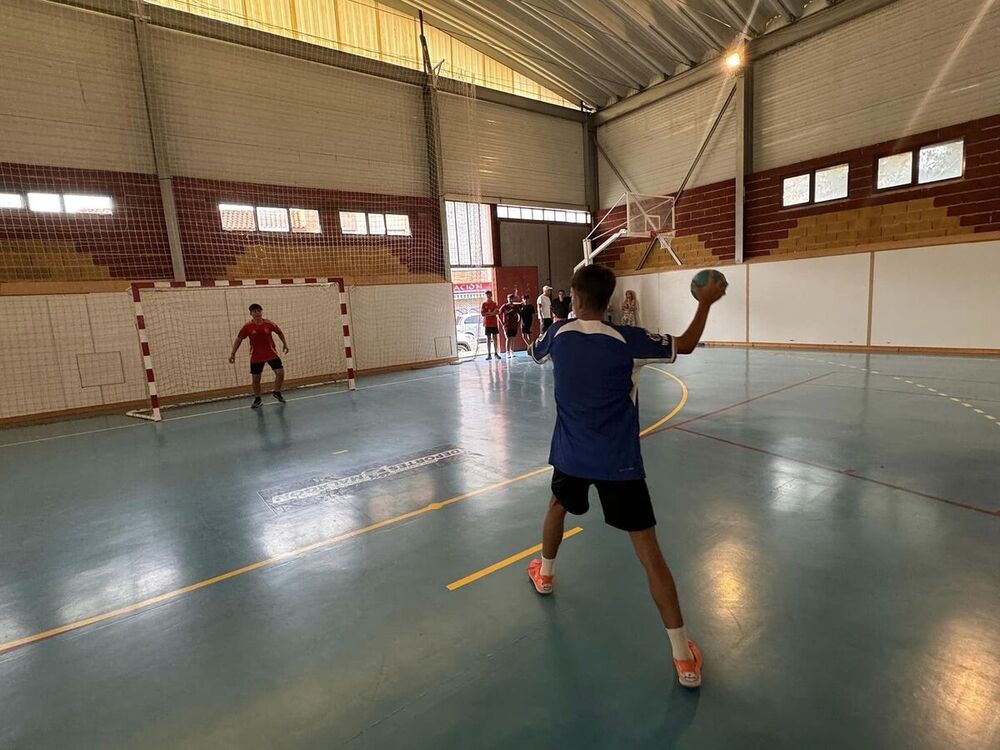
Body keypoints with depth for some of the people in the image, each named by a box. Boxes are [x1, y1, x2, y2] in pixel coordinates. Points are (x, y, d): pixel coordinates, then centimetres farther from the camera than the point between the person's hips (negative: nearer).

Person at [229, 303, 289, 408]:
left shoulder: (269, 324, -8)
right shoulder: (247, 327, -9)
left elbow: (280, 332, 10)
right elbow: (239, 339, 0)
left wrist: (285, 343, 9)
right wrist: (233, 353, -3)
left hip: (271, 354, 0)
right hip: (256, 357, 0)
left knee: (280, 372, -7)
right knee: (255, 379, 3)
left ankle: (277, 392, 19)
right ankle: (257, 400, 23)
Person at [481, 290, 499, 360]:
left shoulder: (494, 303, 7)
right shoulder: (484, 304, 4)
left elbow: (496, 312, -3)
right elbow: (482, 313, -4)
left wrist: (487, 313, -12)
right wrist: (491, 313, -11)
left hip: (494, 323, 1)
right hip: (487, 324, -1)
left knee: (495, 338, 2)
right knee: (488, 338, 0)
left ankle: (496, 353, 7)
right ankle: (489, 354, 0)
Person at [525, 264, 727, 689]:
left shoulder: (559, 334, -4)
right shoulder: (626, 340, -14)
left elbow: (534, 353, 19)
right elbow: (686, 345, -3)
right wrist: (706, 303, 11)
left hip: (571, 455, 3)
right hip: (618, 463, -3)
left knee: (558, 505, 34)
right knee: (649, 554, 2)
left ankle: (544, 573, 54)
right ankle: (683, 656, 10)